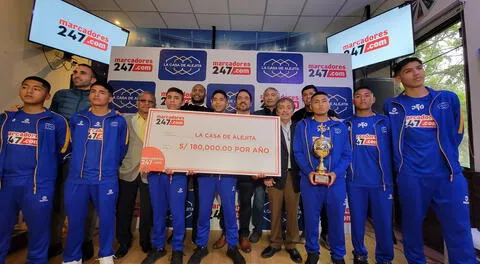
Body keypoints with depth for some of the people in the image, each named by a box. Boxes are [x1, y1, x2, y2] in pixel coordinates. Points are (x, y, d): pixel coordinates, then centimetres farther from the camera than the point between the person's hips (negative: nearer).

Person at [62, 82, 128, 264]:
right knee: (75, 219, 11)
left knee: (106, 217, 8)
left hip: (106, 179, -2)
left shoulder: (119, 121, 3)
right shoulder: (76, 119, 8)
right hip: (76, 178, 2)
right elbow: (71, 144, 19)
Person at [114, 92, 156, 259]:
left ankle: (145, 241, 31)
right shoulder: (127, 120, 8)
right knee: (123, 209, 10)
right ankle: (124, 242, 32)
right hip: (128, 171, 2)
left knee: (147, 209, 7)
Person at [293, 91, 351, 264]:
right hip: (310, 180, -1)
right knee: (311, 217, 9)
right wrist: (308, 172, -13)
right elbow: (298, 152, 0)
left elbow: (347, 154, 4)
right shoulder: (302, 125, 4)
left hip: (335, 180, 1)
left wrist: (336, 173, -11)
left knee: (336, 218, 11)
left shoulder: (340, 127, 7)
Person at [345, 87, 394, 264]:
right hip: (355, 181, 0)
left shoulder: (385, 122, 7)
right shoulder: (347, 124, 7)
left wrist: (392, 176, 2)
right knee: (357, 221, 9)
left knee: (384, 222, 7)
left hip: (382, 180, 0)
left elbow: (393, 150, 7)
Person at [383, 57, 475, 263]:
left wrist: (448, 154, 13)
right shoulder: (391, 106, 3)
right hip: (410, 177, -1)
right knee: (412, 227, 11)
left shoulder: (448, 99, 7)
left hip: (448, 174, 1)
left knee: (459, 230, 4)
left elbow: (457, 129, 20)